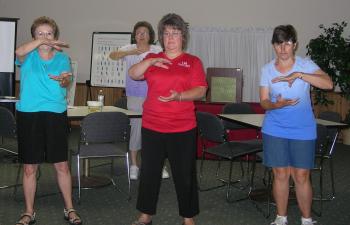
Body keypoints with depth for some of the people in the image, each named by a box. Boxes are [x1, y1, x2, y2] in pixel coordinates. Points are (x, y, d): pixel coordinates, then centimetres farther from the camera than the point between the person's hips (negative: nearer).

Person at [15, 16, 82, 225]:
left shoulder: (62, 58, 6)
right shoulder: (29, 56, 3)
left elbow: (67, 82, -11)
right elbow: (19, 52, -21)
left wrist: (63, 80, -34)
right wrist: (40, 42, -32)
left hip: (56, 114, 1)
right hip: (28, 114, 0)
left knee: (62, 165, 6)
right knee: (30, 168, 7)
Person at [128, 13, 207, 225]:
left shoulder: (193, 62, 2)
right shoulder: (152, 59, 11)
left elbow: (200, 90, -6)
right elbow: (133, 74, -1)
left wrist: (179, 96, -22)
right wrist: (150, 62, -16)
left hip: (183, 128, -2)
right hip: (152, 126, 3)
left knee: (185, 174, 4)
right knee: (149, 172, 10)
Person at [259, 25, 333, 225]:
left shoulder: (305, 65, -3)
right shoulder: (267, 69, 2)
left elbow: (328, 83, -17)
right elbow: (264, 101, 1)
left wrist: (299, 75, -25)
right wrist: (277, 105, -21)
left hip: (303, 130, -1)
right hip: (275, 130, 2)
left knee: (301, 176, 2)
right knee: (281, 174, 7)